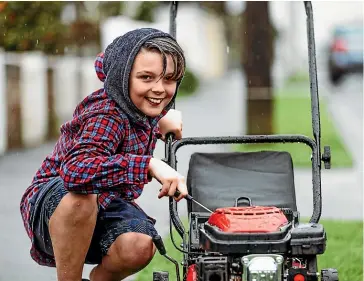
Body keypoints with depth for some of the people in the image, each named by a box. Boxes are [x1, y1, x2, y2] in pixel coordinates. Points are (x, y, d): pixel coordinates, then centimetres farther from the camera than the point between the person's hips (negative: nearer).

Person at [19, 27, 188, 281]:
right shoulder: (107, 115, -29)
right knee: (79, 194, -42)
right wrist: (149, 164, -53)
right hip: (53, 206, -6)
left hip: (104, 206, 7)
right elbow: (76, 169, -50)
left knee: (139, 247, -27)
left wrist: (161, 124, 6)